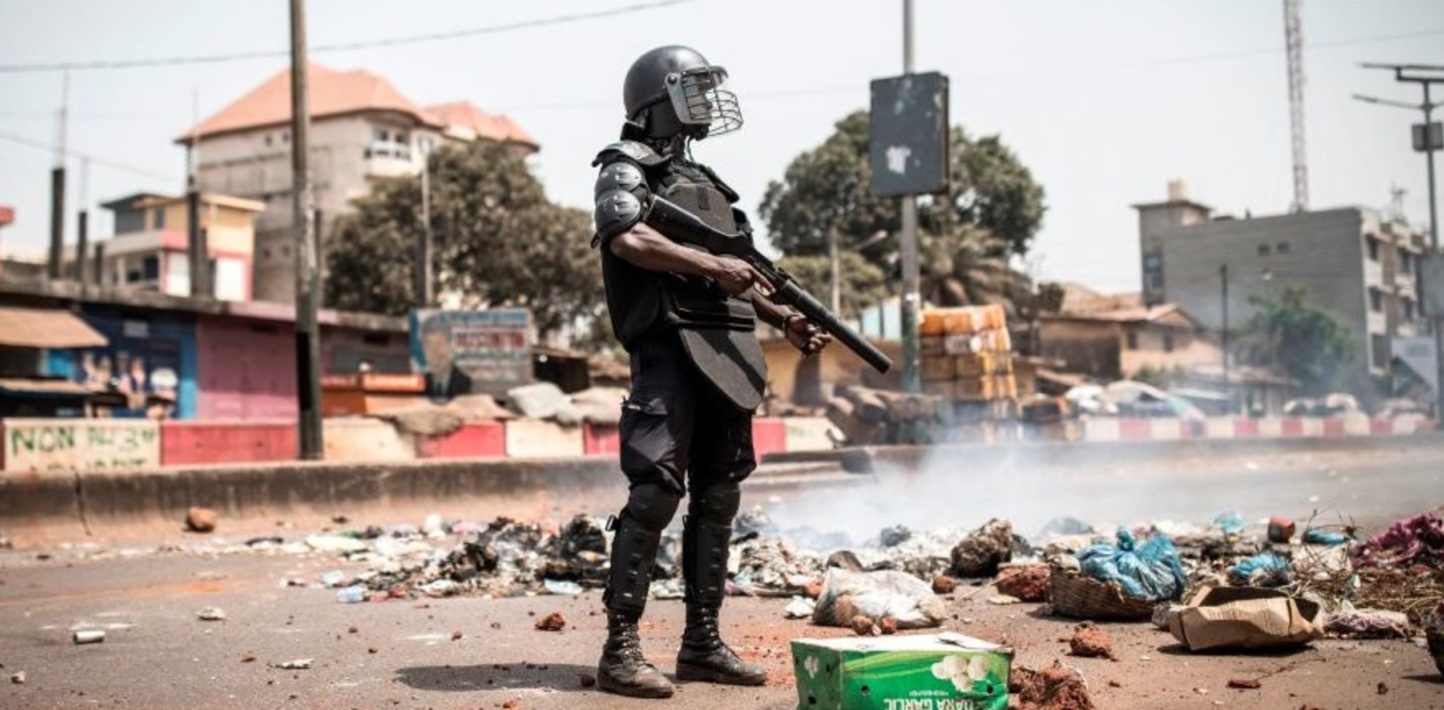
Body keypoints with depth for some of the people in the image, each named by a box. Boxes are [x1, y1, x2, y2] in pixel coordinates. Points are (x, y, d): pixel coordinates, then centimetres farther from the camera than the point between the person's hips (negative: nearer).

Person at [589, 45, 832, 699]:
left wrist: (784, 319, 15)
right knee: (655, 492, -13)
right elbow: (627, 237, -20)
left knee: (718, 497, 8)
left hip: (726, 355, 8)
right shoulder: (626, 168, 0)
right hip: (671, 348, -8)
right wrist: (712, 266, -19)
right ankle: (619, 650, -8)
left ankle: (702, 643, 15)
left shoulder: (702, 179, 24)